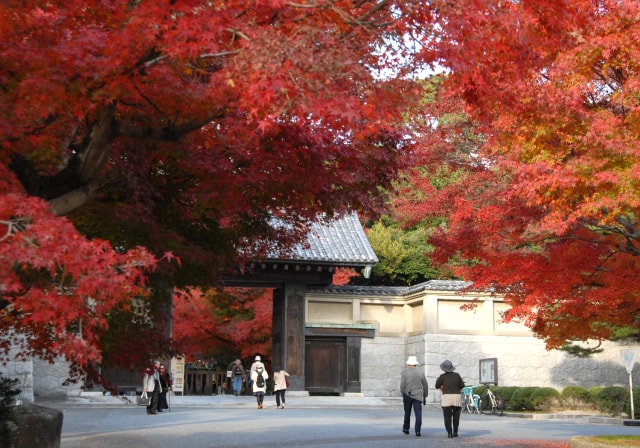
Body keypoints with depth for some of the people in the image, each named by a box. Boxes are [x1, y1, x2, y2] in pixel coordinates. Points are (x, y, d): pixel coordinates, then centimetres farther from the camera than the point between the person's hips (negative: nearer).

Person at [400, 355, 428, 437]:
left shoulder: (404, 372, -6)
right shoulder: (421, 373, 2)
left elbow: (402, 385, -9)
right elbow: (425, 386, 8)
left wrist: (403, 394, 6)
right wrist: (425, 397, 18)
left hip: (407, 396, -1)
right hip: (418, 396, 1)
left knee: (407, 413, 15)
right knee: (418, 414, -2)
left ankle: (406, 428, 27)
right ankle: (417, 431, -11)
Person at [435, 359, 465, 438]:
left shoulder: (443, 376, -3)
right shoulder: (457, 375, 6)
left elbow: (437, 386, 4)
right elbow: (462, 385, 9)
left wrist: (438, 380, 22)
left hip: (447, 397, -3)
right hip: (457, 397, 3)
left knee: (447, 416, 1)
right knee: (456, 416, 13)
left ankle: (449, 433, -7)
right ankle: (455, 432, 12)